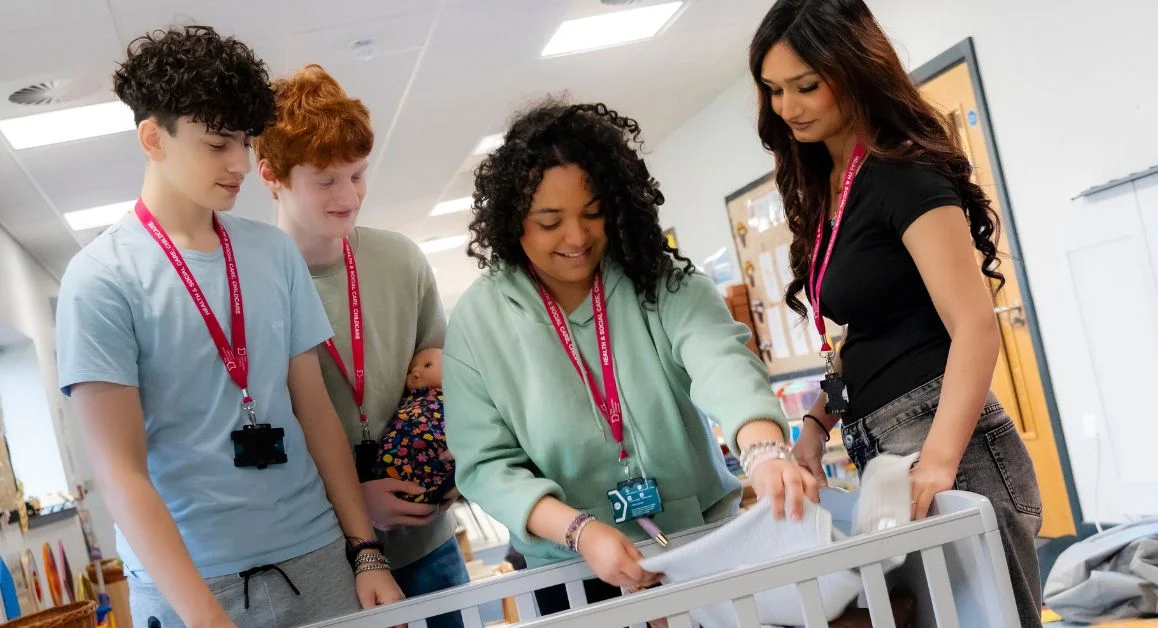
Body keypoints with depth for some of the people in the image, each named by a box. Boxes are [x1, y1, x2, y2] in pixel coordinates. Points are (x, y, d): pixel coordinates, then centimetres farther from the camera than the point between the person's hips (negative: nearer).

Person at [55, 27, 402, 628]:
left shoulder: (276, 252, 3)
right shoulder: (100, 279, -9)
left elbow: (315, 409, 7)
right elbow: (120, 472, -13)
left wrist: (365, 549, 3)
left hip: (314, 553, 4)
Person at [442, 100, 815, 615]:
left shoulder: (664, 281, -7)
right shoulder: (478, 320, -8)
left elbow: (723, 361, -24)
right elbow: (485, 464, -10)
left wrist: (765, 452, -44)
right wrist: (578, 530, -25)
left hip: (705, 542, 1)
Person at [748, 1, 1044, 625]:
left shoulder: (903, 172, -12)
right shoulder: (827, 188, 13)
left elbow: (975, 327, -20)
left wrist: (938, 463, -29)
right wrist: (818, 422, 8)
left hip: (945, 446, -9)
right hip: (882, 451, 9)